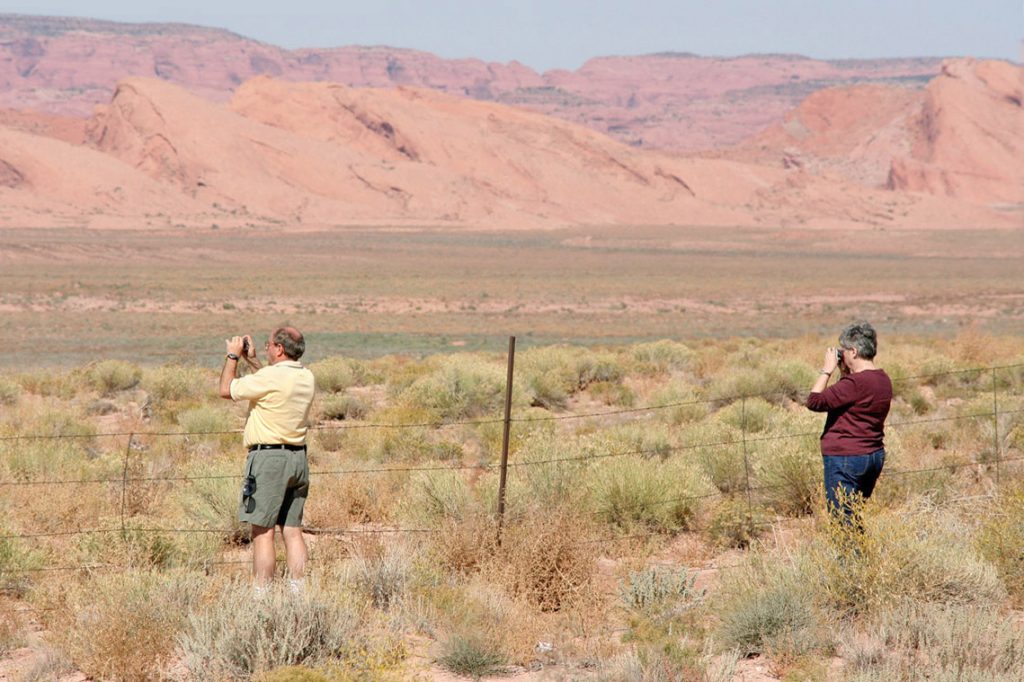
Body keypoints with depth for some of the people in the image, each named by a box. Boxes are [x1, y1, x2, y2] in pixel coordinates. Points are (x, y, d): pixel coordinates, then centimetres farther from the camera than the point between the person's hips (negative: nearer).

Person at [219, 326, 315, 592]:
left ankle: (262, 595, -7)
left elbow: (226, 390, -5)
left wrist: (233, 356, 8)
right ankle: (298, 593, 8)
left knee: (263, 531, -5)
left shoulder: (270, 377, -15)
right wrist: (251, 360, 28)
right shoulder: (306, 377, 8)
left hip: (269, 457, -8)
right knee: (293, 530, 9)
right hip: (298, 458, 8)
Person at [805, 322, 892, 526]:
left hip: (846, 458, -10)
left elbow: (814, 401, -18)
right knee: (859, 517, 17)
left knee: (843, 522, -6)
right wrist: (844, 372, 13)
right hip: (875, 455, 10)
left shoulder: (855, 383, -22)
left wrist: (826, 370, -10)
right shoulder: (883, 380, 8)